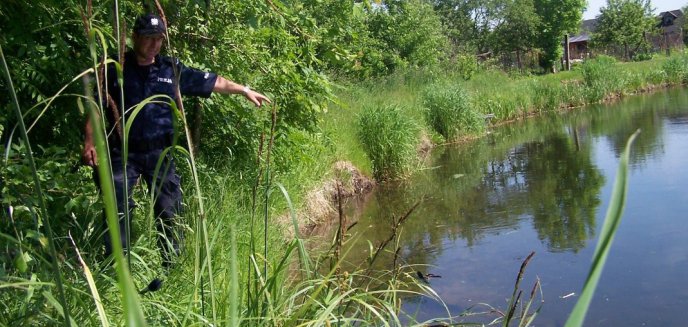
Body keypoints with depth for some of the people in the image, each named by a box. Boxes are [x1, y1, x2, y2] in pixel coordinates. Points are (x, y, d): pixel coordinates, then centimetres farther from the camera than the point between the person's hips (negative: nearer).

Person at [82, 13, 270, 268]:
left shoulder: (172, 70, 6)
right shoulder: (114, 68, -1)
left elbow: (212, 82, 12)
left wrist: (244, 90, 12)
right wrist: (89, 143, -10)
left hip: (159, 153, 3)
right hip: (122, 153, -2)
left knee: (169, 211, 8)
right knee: (118, 211, -2)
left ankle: (171, 267, 23)